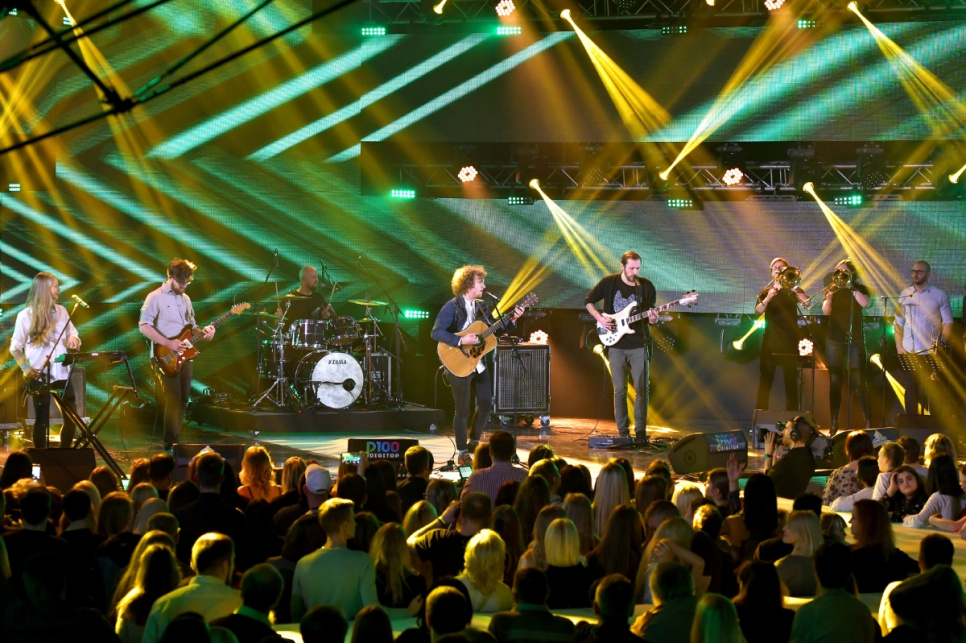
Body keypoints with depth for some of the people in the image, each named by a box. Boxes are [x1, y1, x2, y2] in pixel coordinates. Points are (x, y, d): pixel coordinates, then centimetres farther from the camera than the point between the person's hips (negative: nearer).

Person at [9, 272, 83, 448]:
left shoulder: (61, 311, 8)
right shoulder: (26, 315, -4)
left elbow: (72, 334, 16)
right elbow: (15, 346, 1)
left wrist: (73, 339, -8)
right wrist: (25, 367, -14)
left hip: (61, 373, 4)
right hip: (39, 376, -4)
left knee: (71, 419, 2)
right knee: (42, 420, -2)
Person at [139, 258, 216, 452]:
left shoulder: (185, 298, 15)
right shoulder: (156, 297, -7)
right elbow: (144, 326, -15)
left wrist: (202, 332, -2)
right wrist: (168, 343, -21)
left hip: (185, 356, 7)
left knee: (183, 401, 7)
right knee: (173, 400, -13)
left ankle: (177, 442, 14)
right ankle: (170, 445, -11)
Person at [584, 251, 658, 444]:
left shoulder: (646, 287, 1)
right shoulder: (609, 283, 0)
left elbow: (650, 315, 7)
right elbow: (588, 301, 11)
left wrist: (652, 319, -16)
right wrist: (600, 318, -4)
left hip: (639, 344, 0)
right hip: (616, 344, 0)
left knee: (642, 388, -4)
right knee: (619, 390, 3)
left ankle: (640, 431, 3)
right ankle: (623, 432, 10)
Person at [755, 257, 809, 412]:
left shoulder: (792, 290, 8)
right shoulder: (765, 292, 11)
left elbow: (806, 301, -12)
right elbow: (758, 310, -8)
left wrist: (794, 287, -24)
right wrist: (767, 299, -26)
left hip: (789, 341, -1)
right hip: (770, 341, 1)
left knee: (791, 381, -3)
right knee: (765, 381, -3)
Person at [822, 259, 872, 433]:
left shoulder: (860, 289, 7)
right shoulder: (833, 290, 11)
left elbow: (864, 303, -14)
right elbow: (826, 310, -4)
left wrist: (850, 286, -14)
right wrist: (830, 293, -17)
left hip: (855, 339, -2)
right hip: (834, 339, 2)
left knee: (859, 381, -8)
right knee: (834, 381, 1)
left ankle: (867, 421, -6)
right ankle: (834, 423, 4)